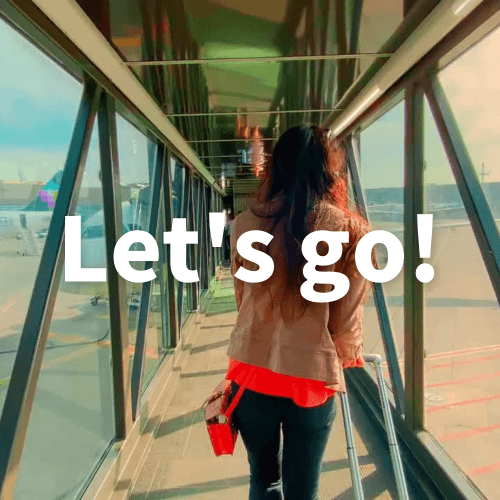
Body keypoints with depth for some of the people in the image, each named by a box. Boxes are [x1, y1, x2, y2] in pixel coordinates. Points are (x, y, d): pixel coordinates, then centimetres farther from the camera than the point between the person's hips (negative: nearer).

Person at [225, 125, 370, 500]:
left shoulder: (246, 223, -5)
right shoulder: (350, 230, -12)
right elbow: (346, 318, -7)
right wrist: (350, 355, 15)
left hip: (252, 370, 2)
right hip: (312, 377, -2)